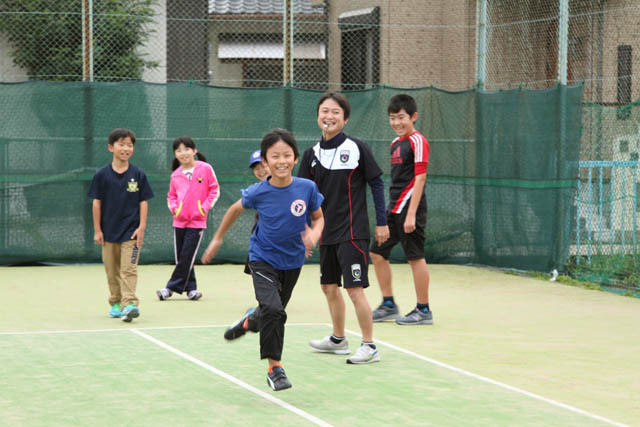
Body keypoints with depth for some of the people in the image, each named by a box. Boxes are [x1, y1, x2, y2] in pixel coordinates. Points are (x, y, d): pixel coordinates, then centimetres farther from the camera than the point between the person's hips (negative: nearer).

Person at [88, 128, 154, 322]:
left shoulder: (138, 174, 0)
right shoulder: (102, 175, 0)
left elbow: (143, 202, 2)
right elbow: (97, 202, 3)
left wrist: (141, 227, -4)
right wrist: (97, 230, 1)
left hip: (131, 231, -2)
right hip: (109, 231, 2)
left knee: (128, 269, -11)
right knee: (112, 271, 9)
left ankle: (129, 304, -18)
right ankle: (116, 304, 21)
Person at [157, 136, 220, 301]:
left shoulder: (205, 169, -4)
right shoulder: (175, 175, 6)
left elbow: (215, 190, 1)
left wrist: (204, 208, -8)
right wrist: (173, 207, -2)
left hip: (197, 221, -4)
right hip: (179, 221, 4)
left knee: (187, 257, -8)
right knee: (181, 257, 6)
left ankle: (172, 287, -2)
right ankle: (191, 288, 17)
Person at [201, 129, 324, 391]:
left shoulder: (307, 188, -15)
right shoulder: (258, 193, -17)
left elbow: (318, 218, 0)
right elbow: (235, 209, 4)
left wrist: (314, 234, -22)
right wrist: (217, 239, 12)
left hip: (292, 261, 3)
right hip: (263, 259, -3)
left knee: (275, 314, 19)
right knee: (272, 309, -23)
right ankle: (274, 366, -13)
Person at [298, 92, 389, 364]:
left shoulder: (356, 148, -8)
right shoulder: (312, 154, 5)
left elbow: (377, 184, -3)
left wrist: (382, 222, -3)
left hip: (353, 232, -6)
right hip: (327, 233, 6)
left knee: (355, 289, -10)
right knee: (329, 287, 15)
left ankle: (369, 347, -1)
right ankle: (338, 339, 33)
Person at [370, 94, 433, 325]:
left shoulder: (418, 141, -11)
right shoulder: (396, 143, 15)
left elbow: (420, 178, -16)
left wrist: (411, 214, -20)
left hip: (409, 208, -9)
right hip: (394, 209, 9)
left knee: (415, 257, -4)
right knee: (377, 253, 11)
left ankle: (423, 310, 4)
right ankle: (389, 305, 20)